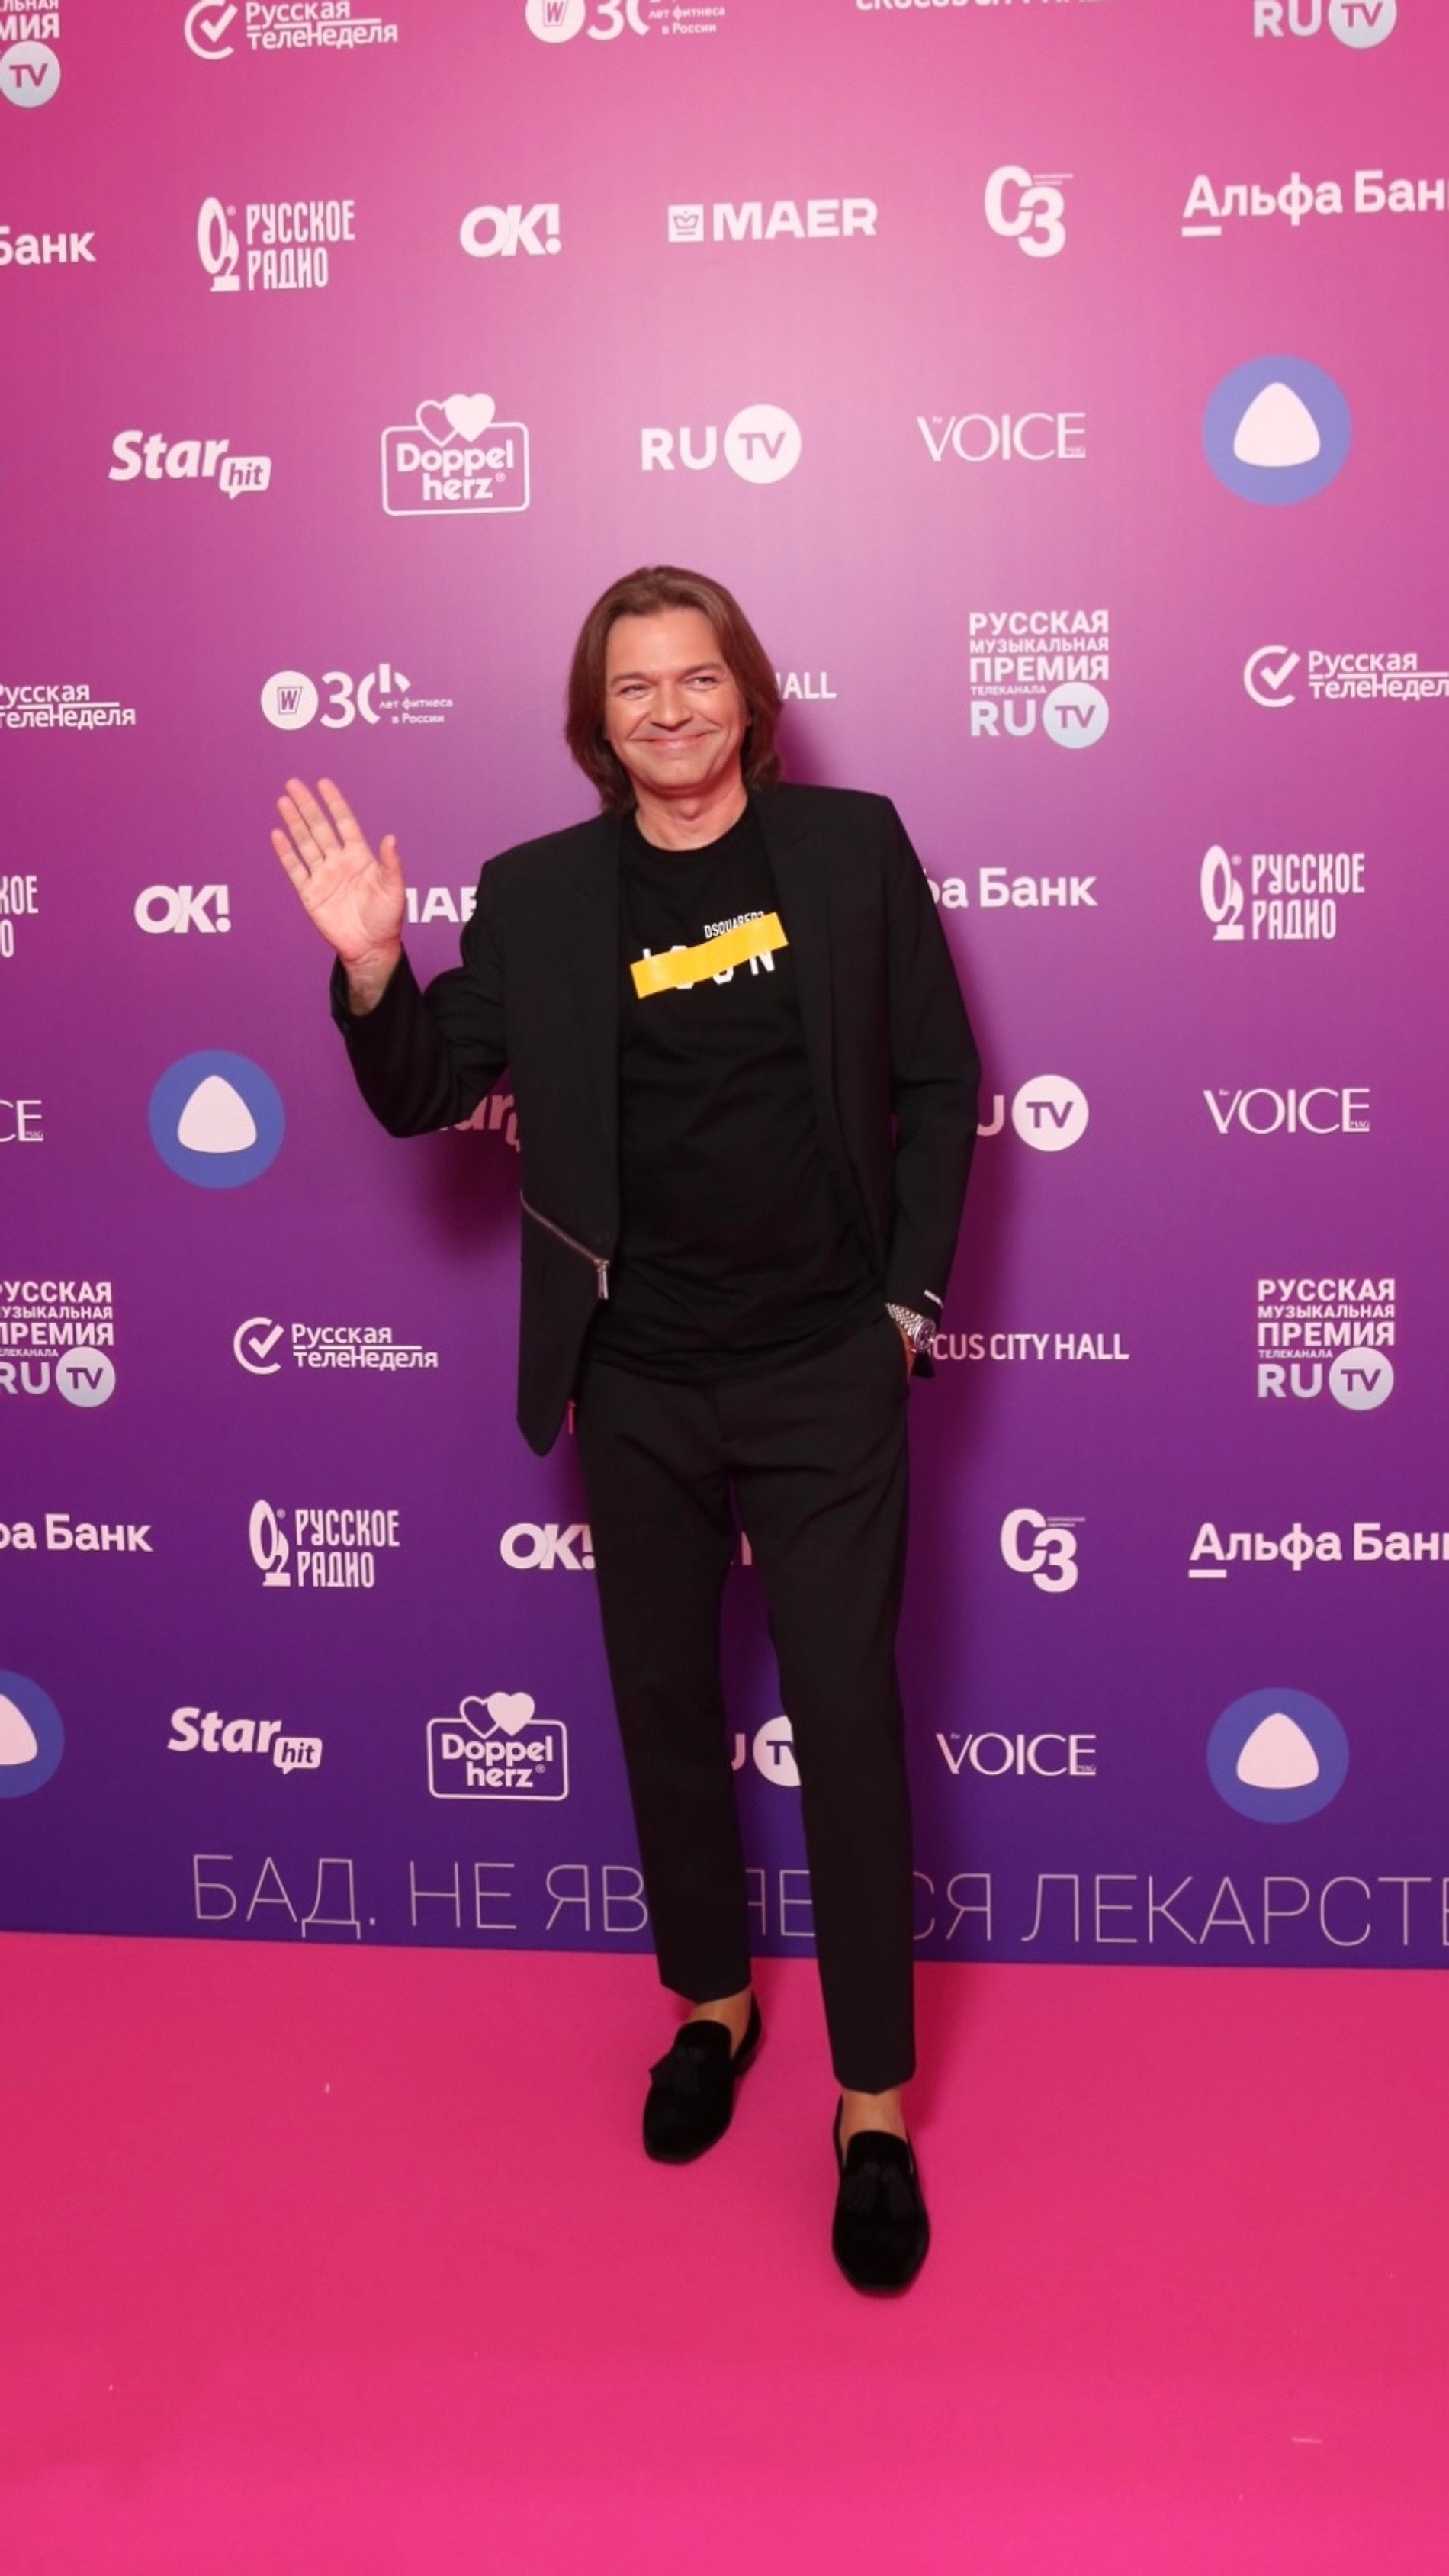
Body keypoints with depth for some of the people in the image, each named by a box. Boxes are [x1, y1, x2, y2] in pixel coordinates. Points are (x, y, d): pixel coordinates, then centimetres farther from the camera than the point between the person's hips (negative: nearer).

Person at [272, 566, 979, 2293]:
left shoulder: (851, 846, 0)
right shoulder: (537, 896, 2)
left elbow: (938, 1081, 3)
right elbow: (422, 1096, 4)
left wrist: (910, 1296, -2)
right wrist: (372, 970, -15)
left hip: (825, 1373, -2)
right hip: (636, 1386, 2)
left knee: (846, 1715, 1)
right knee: (665, 1700, 15)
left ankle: (875, 2109, 14)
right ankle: (712, 2002, 37)